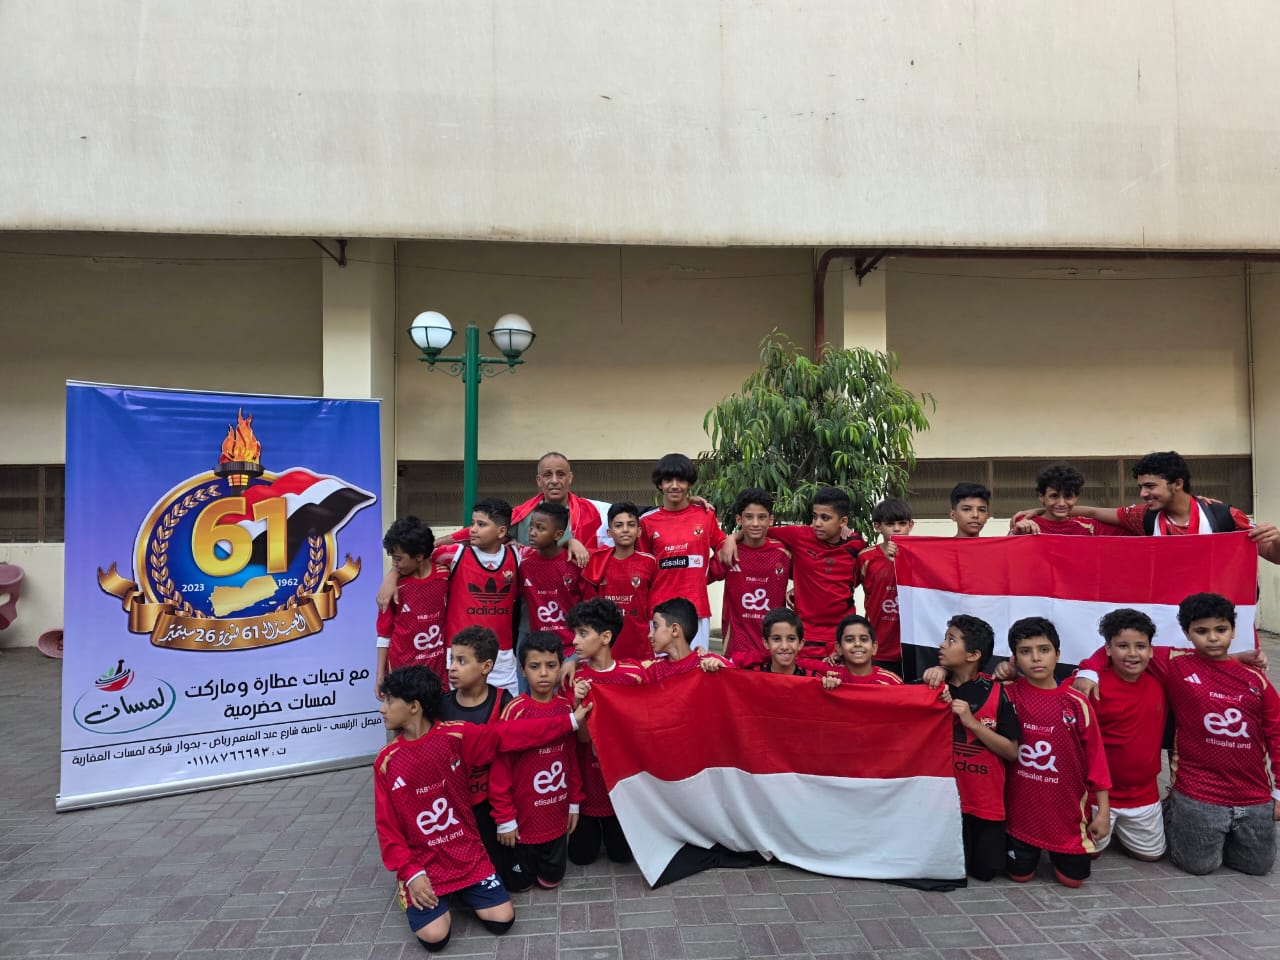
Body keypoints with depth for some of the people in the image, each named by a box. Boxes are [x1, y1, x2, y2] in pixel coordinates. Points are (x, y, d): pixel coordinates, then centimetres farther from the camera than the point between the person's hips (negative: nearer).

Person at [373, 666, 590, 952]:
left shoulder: (456, 736, -10)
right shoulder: (386, 761, -8)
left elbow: (509, 735, -12)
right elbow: (387, 826, -4)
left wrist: (569, 721, -16)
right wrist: (411, 872, -15)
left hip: (467, 855, 1)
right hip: (421, 863, 0)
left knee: (502, 919, -7)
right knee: (434, 936, -17)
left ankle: (460, 891, 19)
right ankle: (435, 896, 14)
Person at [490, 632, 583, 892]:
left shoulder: (567, 707, -6)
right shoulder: (514, 711, -20)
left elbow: (573, 757, 5)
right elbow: (500, 768, -15)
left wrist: (574, 802, 9)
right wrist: (504, 818, -12)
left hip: (556, 816, 4)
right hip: (523, 817, -3)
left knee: (551, 880, 16)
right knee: (518, 883, 13)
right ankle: (522, 858, 40)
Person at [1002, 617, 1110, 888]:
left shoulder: (1076, 703, -9)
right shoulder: (1009, 695, -9)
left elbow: (1095, 757, -3)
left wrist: (1103, 810, -2)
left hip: (1066, 808, 0)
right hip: (1022, 807, 0)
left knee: (1072, 879, 8)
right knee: (1020, 875, 7)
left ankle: (1057, 852, 38)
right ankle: (1033, 849, 38)